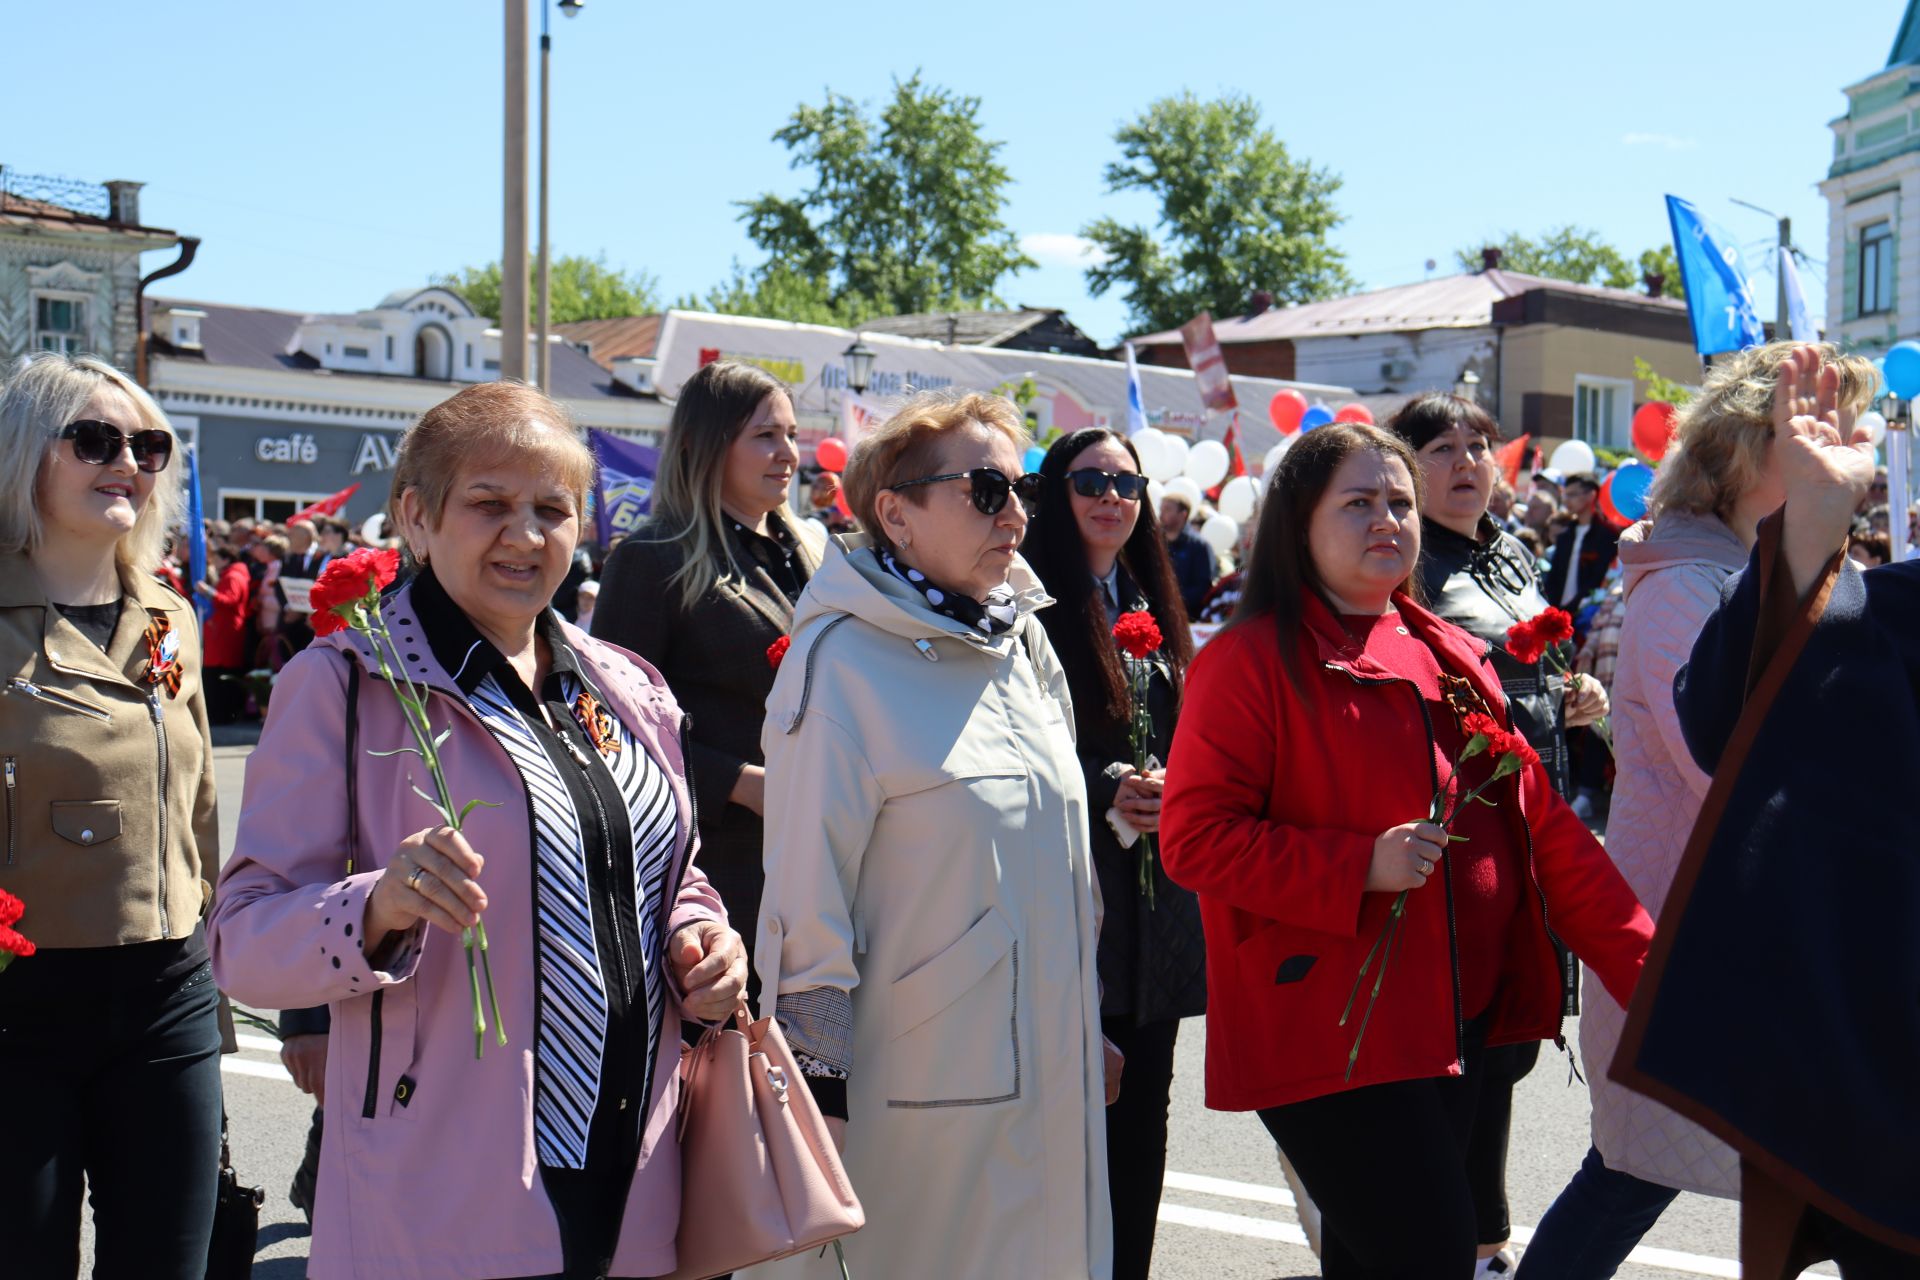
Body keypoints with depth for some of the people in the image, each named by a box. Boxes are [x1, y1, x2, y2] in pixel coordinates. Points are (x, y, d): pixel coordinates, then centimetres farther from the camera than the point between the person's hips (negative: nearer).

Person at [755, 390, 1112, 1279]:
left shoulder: (1026, 647, 9)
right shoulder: (842, 662, -13)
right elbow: (806, 890, -14)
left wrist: (1092, 1029, 19)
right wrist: (819, 1092, -14)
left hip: (1045, 1070, 7)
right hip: (920, 1091, -7)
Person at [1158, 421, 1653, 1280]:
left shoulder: (1454, 660, 13)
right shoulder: (1252, 661, -7)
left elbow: (1539, 825, 14)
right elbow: (1194, 838, -14)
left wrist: (1647, 963, 6)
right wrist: (1361, 866, -22)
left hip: (1457, 1020, 7)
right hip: (1326, 1031, -7)